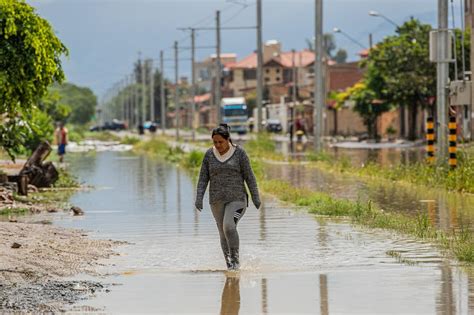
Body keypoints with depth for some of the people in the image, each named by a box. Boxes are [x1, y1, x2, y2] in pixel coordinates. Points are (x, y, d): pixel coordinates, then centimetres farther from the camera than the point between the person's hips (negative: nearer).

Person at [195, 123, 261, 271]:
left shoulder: (239, 153, -5)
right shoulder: (209, 154, 2)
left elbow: (249, 176, -3)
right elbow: (203, 178, 2)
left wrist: (256, 197, -4)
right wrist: (199, 198, -8)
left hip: (237, 199, -3)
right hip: (217, 200, 3)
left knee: (229, 227, -23)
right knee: (224, 233, 4)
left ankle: (235, 258, -7)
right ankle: (230, 264, 15)